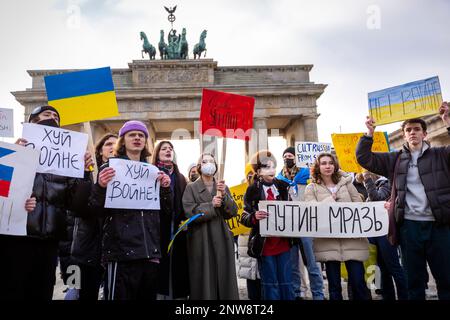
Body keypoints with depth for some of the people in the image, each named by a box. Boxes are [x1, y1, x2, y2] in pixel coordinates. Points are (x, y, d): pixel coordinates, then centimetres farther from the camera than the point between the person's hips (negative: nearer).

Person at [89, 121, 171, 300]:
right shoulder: (110, 168, 3)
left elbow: (164, 207, 17)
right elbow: (97, 210, -2)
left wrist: (166, 188, -2)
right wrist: (101, 187, -21)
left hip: (150, 250, 5)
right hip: (122, 250, -4)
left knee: (148, 296, 12)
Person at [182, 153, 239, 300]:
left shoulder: (223, 187, 13)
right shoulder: (191, 188, 3)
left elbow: (233, 211, 3)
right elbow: (190, 212, -10)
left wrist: (224, 195, -12)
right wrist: (211, 205, -17)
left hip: (222, 239, 3)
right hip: (201, 240, -3)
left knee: (224, 278, 4)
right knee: (204, 280, -1)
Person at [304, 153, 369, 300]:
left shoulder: (346, 182, 12)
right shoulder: (311, 188, 7)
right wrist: (331, 199, -6)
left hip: (352, 238, 1)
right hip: (328, 241, -1)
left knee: (358, 282, -1)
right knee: (334, 285, 6)